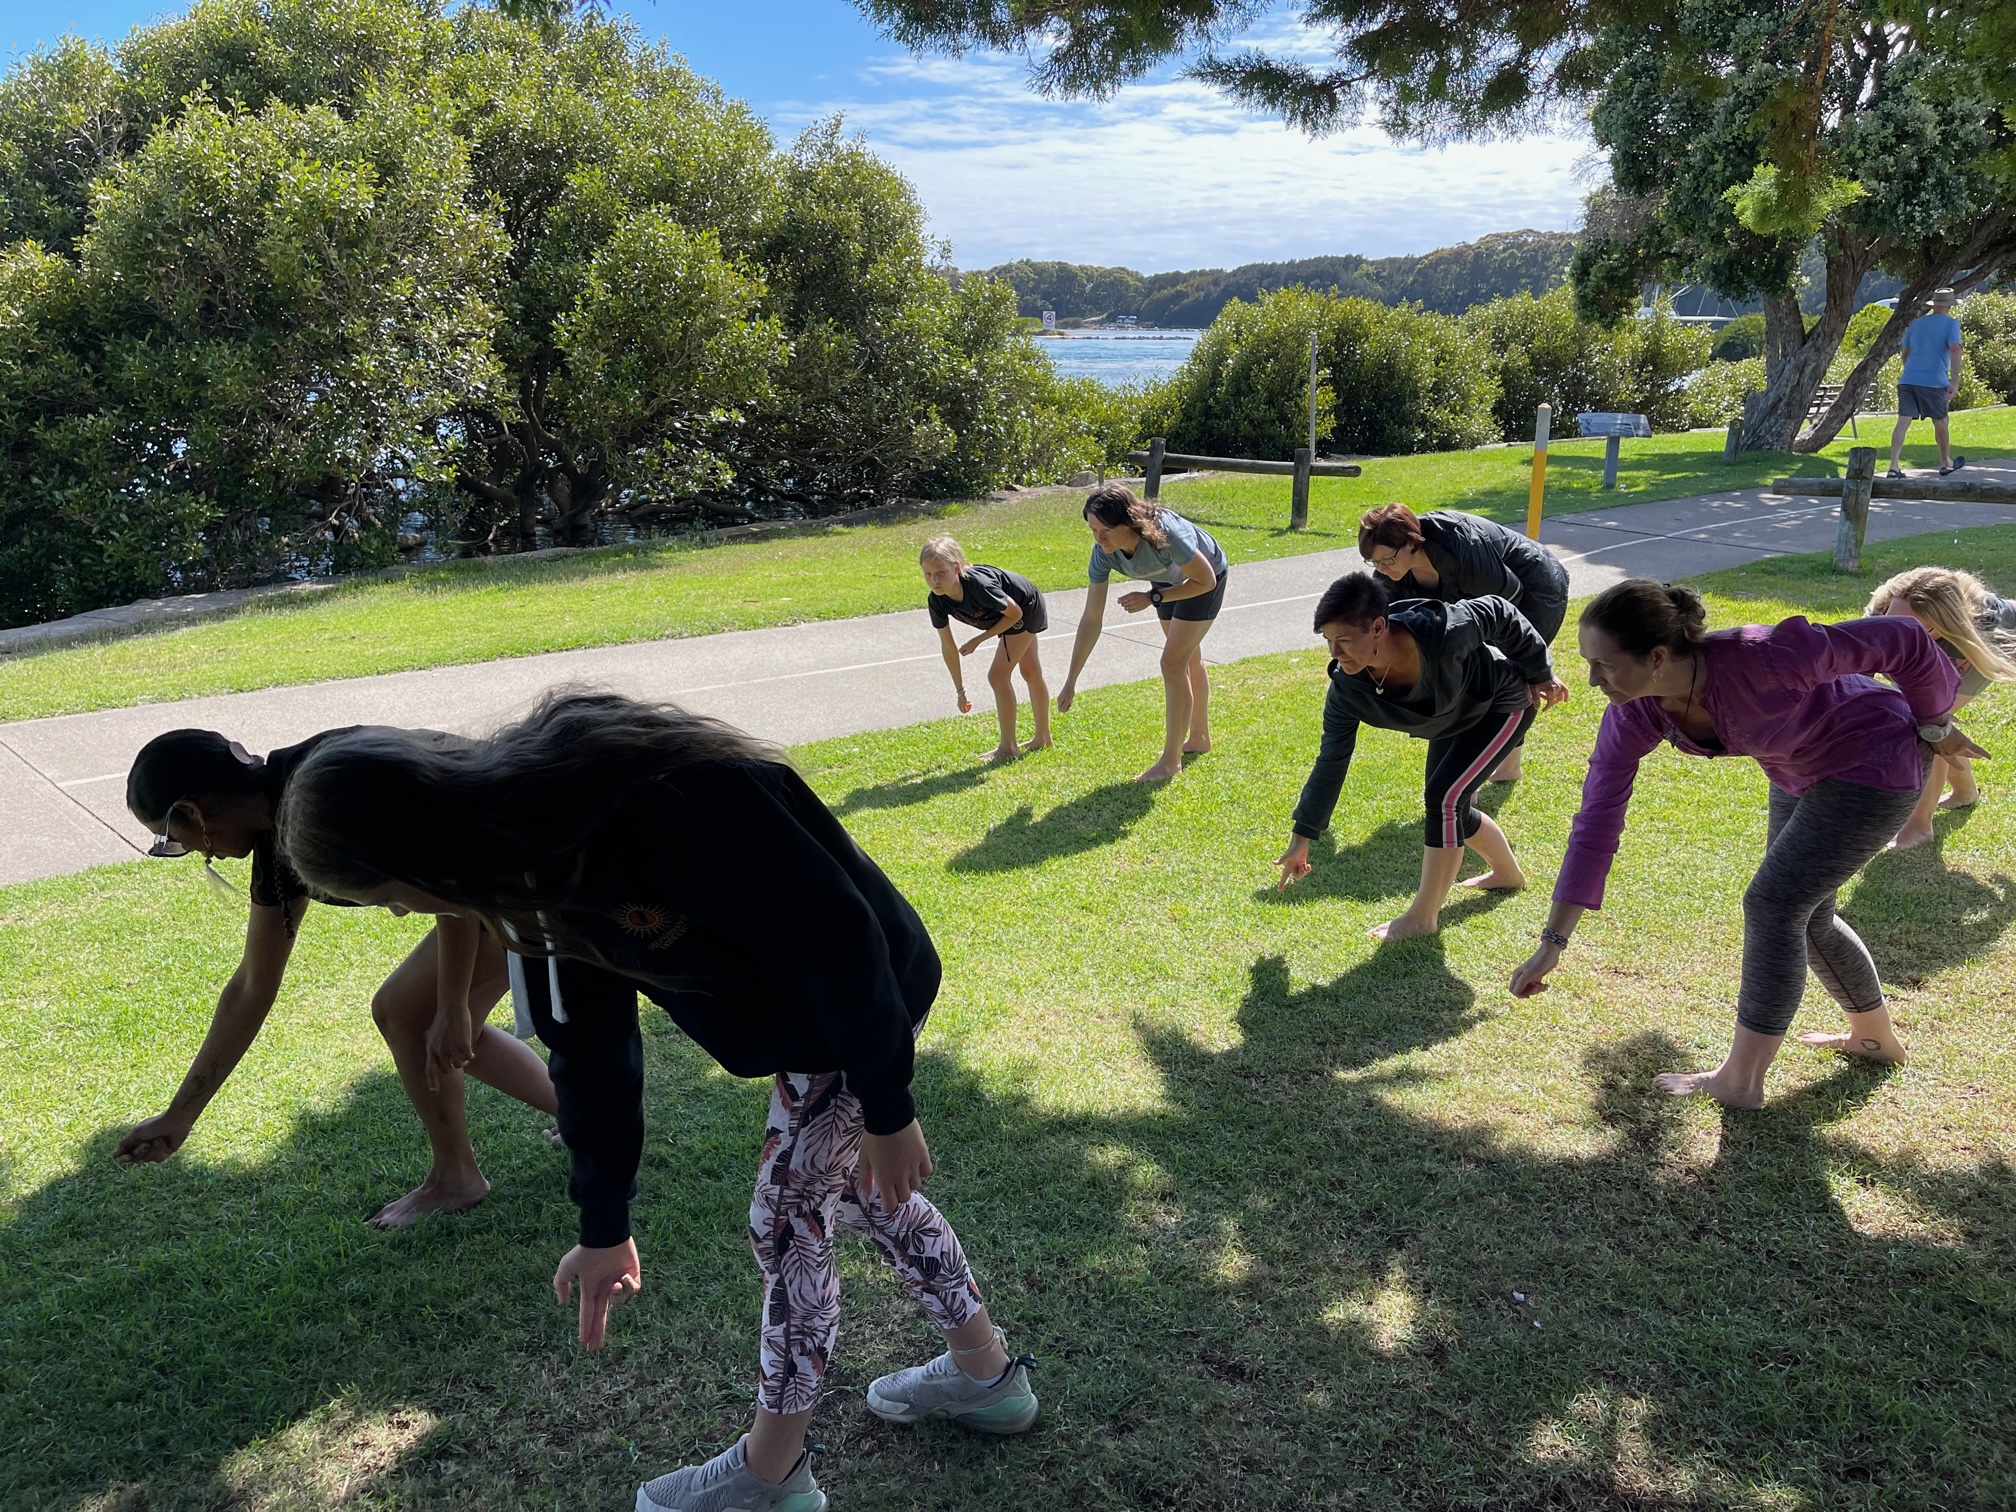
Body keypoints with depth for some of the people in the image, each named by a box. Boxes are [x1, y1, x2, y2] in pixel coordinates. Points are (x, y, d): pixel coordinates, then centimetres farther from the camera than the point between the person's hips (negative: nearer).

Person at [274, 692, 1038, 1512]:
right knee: (860, 1191, 21)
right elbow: (590, 1043, 2)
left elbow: (838, 942, -31)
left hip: (865, 1002, -8)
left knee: (788, 1221, 4)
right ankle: (986, 1373, 41)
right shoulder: (533, 856, -8)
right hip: (808, 1012, 9)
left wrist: (885, 1111, -19)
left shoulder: (666, 803, -38)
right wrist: (604, 1227, 8)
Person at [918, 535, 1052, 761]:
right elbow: (948, 647, -10)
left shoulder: (979, 585, -42)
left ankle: (1008, 747, -1)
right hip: (1015, 611, 7)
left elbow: (1015, 613, -25)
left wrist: (979, 640, -22)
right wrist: (960, 691, -3)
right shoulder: (937, 602, -23)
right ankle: (1042, 738, 40)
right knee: (1031, 672, 23)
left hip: (1027, 607, -7)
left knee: (998, 675, -12)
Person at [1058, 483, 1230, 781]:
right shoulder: (1103, 553, -28)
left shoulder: (1165, 533, -43)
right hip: (1169, 581, 6)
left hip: (1205, 581, -6)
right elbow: (1092, 620, -22)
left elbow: (1205, 580, -28)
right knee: (1188, 659, 22)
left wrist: (1152, 598, -35)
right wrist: (1070, 683, -22)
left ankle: (1171, 760, -3)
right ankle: (1199, 738, 42)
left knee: (1173, 662, -14)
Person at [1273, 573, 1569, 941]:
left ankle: (1423, 917, -4)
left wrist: (1540, 675, -9)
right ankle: (1508, 873, 44)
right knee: (1450, 807, 14)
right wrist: (1302, 838, -15)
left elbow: (1500, 613, -22)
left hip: (1504, 704, -6)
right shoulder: (1347, 690, -27)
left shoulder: (1444, 632, -42)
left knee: (1444, 797, -17)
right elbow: (1331, 762, -17)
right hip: (1453, 722, 6)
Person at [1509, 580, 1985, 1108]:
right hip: (1800, 772, 7)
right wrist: (1552, 942, -18)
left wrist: (1936, 728, -9)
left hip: (1873, 764, -7)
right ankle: (1877, 1037, 43)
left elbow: (1902, 640, -27)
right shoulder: (1634, 711, -21)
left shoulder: (1761, 658, -40)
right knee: (1802, 914, 17)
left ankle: (1740, 1080, 4)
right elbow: (1597, 820, -17)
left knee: (1773, 905, -9)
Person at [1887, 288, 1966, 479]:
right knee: (1940, 422, 14)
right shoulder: (1951, 324, 1)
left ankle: (1893, 467, -18)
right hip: (1934, 382, -3)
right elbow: (1954, 350, -13)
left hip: (1908, 380, 3)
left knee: (1903, 422, -5)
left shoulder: (1916, 323, 17)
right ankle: (1946, 463, 30)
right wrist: (1955, 382, -16)